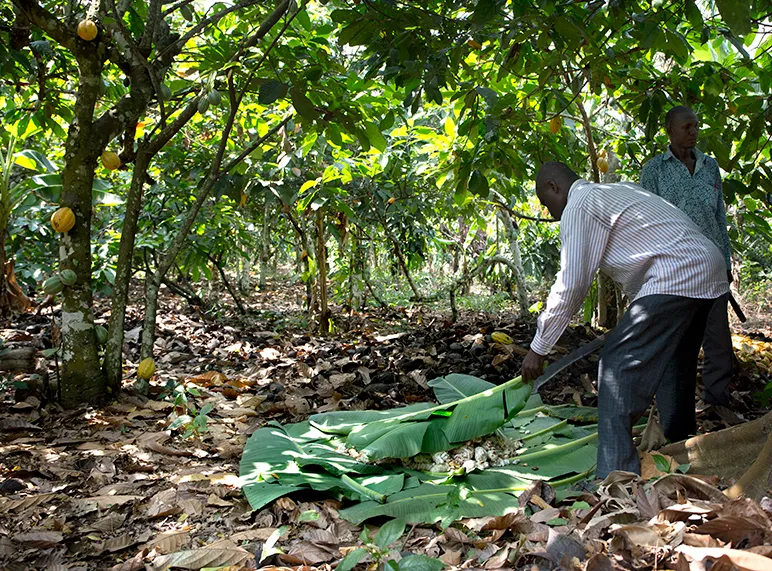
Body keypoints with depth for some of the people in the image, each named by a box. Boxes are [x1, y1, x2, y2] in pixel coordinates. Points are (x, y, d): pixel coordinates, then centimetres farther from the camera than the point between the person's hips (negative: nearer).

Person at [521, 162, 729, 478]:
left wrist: (538, 348, -2)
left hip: (676, 279, -10)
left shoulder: (579, 206, -5)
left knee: (618, 366, -9)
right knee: (673, 367, 21)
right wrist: (634, 318, 38)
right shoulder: (618, 190, 24)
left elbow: (570, 286, -9)